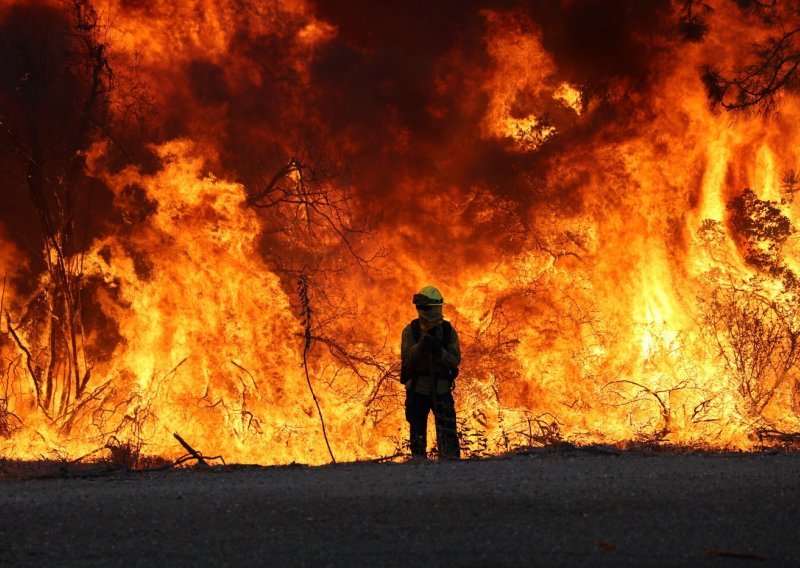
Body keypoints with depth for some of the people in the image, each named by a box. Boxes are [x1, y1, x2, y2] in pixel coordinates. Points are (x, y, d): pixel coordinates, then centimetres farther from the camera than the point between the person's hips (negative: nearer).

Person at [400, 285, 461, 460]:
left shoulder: (448, 331, -1)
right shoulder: (411, 331, -4)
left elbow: (455, 360, -7)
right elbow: (407, 359, -15)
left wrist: (440, 352, -26)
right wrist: (421, 346, -32)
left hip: (441, 388, 0)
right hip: (417, 390, 0)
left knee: (448, 432, -10)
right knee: (417, 435, 9)